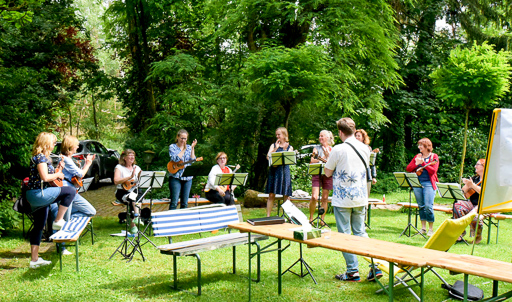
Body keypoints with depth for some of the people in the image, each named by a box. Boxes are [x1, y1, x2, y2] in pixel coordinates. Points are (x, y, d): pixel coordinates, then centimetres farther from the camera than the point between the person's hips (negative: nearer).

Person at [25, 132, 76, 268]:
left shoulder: (42, 157, 18)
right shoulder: (40, 157, -12)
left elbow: (49, 176, 21)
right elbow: (45, 177, -22)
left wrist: (58, 169, 8)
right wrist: (58, 174, -7)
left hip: (35, 196, 11)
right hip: (38, 194, -11)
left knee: (39, 226, 13)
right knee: (70, 191, -15)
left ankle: (34, 260, 18)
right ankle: (58, 221, -9)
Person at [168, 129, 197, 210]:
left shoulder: (189, 147, 12)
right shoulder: (172, 147, 1)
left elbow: (193, 160, 0)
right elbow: (176, 159, -15)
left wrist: (192, 148, -6)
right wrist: (184, 149, -11)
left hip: (188, 178, 4)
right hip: (176, 177, -4)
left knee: (185, 203, 7)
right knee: (174, 202, -8)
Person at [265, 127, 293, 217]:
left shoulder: (289, 147, 11)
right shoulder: (273, 145, 11)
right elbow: (268, 157, -4)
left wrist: (285, 149, -11)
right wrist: (276, 148, -8)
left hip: (285, 171, 0)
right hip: (274, 171, 0)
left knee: (286, 196, 0)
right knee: (271, 195, -4)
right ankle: (268, 216, 0)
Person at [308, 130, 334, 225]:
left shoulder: (332, 150, 11)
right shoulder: (317, 148, 10)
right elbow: (312, 161, -1)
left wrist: (327, 155, -11)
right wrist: (322, 160, -13)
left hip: (327, 175, 1)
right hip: (317, 174, -1)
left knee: (325, 198, 4)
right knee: (314, 197, -11)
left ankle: (322, 220, 13)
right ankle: (311, 219, 2)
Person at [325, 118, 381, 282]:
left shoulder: (338, 150, -14)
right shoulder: (365, 148, 4)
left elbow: (328, 173, -6)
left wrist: (329, 160, 12)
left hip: (343, 199, -5)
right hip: (361, 197, 6)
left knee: (345, 235, 3)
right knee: (361, 233, 14)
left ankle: (352, 272, 5)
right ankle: (375, 266, 8)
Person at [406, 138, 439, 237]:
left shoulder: (434, 156, 1)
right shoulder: (417, 156, 14)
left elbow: (433, 170, -12)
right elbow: (408, 168, 9)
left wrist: (423, 162, -16)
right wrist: (416, 164, -8)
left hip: (428, 183, -5)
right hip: (417, 183, 5)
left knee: (428, 206, -11)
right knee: (421, 206, 8)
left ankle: (431, 229, -2)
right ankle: (423, 228, 15)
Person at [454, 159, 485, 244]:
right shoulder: (475, 178, 18)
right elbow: (464, 192, 14)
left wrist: (472, 185, -25)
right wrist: (467, 185, -7)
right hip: (472, 204, 6)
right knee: (457, 206, -23)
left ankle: (478, 236, -7)